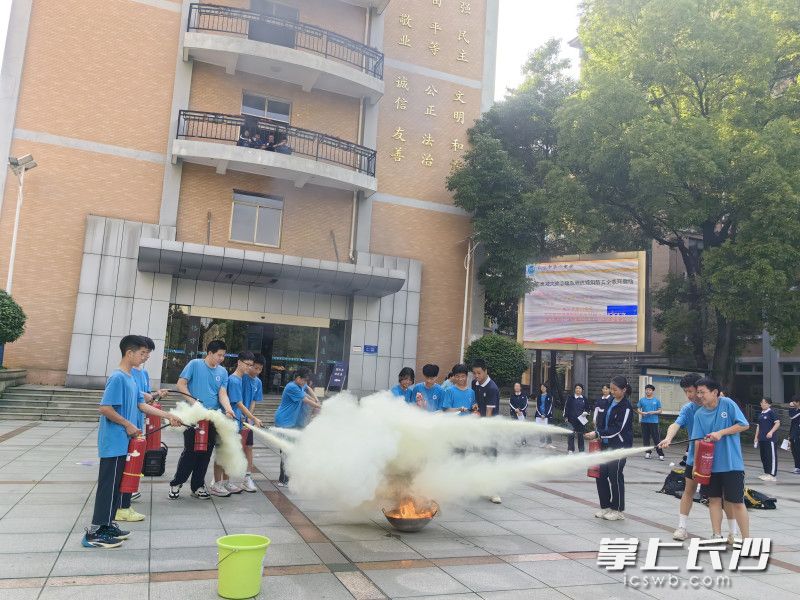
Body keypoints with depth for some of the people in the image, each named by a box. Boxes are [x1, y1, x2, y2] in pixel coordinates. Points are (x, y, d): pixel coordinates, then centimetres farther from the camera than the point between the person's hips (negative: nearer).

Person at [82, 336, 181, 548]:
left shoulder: (131, 378, 11)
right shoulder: (117, 377, -17)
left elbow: (141, 405, 15)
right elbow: (105, 408, -23)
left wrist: (169, 416, 14)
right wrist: (128, 425, -15)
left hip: (122, 443, 9)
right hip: (113, 442, -9)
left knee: (116, 484, 15)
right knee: (108, 485, -3)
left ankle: (107, 524, 26)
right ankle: (94, 533, 5)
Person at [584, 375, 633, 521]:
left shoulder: (626, 407, -15)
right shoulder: (612, 402, 9)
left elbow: (617, 429, -20)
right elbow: (604, 421, 17)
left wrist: (597, 434, -22)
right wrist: (597, 433, 1)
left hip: (620, 446, -7)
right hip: (607, 444, 8)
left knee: (615, 476, -3)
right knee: (601, 474, 6)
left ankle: (618, 510, 12)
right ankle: (606, 506, 20)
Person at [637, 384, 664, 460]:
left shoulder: (656, 400, 4)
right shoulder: (642, 400, 8)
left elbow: (660, 411, 5)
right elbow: (638, 409, 10)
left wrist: (653, 412, -13)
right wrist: (641, 413, -11)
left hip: (654, 421, -2)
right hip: (644, 422, 2)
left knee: (656, 438, -5)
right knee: (645, 438, 7)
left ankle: (660, 454, -2)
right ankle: (648, 452, 19)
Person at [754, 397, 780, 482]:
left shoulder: (771, 412, -6)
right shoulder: (760, 414, 15)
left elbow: (778, 423, -13)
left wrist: (771, 432, -22)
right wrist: (756, 437, 19)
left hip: (770, 439, -8)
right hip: (761, 439, 8)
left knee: (772, 456, -4)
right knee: (763, 456, 11)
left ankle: (772, 475, -2)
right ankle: (766, 473, 20)